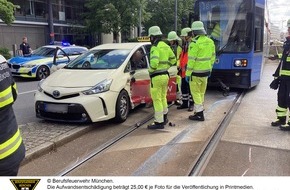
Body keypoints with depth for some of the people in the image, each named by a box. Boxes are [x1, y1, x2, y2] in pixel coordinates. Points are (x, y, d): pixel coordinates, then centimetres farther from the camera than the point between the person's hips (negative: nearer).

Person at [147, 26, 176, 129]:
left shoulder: (155, 47, -16)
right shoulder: (166, 46, 10)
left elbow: (154, 62, -30)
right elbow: (173, 59, 18)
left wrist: (151, 70, -12)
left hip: (157, 76, -9)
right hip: (165, 75, 9)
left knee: (157, 99, -2)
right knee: (163, 97, 22)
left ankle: (159, 122, 3)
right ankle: (164, 117, 35)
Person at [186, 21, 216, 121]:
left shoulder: (195, 43, -17)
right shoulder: (210, 41, 7)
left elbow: (191, 60, -18)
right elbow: (212, 57, 12)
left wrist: (188, 73, -13)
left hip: (196, 72, -7)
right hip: (206, 71, 7)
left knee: (196, 93, 2)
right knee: (201, 92, 16)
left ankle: (200, 114, 5)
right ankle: (197, 111, 26)